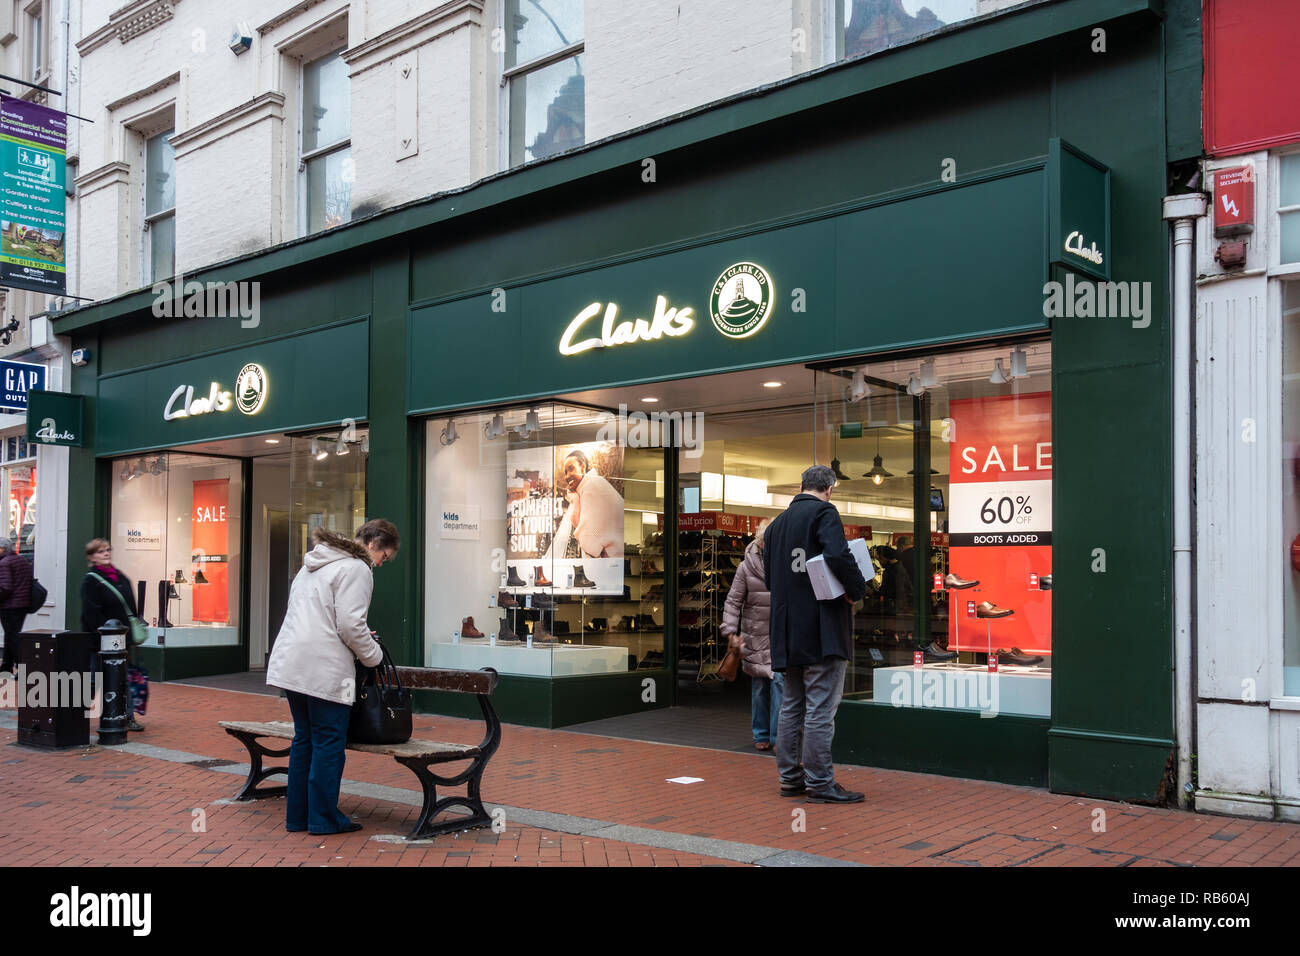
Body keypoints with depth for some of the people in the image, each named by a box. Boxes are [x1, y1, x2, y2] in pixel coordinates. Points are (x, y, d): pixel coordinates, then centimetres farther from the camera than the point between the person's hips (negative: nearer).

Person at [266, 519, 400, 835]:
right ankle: (324, 818, 7)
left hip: (290, 663, 9)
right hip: (324, 670, -9)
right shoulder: (356, 569, -9)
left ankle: (297, 816, 21)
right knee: (329, 744, 1)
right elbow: (350, 625, -16)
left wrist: (363, 639, 19)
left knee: (303, 739, 15)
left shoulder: (313, 564, 21)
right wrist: (374, 655, 0)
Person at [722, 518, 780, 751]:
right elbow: (733, 601, 0)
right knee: (759, 686, 7)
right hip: (755, 635, 1)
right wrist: (730, 632, -8)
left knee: (779, 680, -11)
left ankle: (778, 736, -4)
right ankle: (761, 735, 20)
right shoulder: (746, 568, -2)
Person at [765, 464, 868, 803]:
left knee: (792, 706, 13)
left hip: (788, 630, 8)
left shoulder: (777, 522, 16)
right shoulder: (824, 512, -7)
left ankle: (790, 778, 19)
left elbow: (769, 576, 18)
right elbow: (838, 556, -24)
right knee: (821, 708, -4)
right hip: (821, 629, -8)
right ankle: (819, 783, -1)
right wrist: (857, 590, -11)